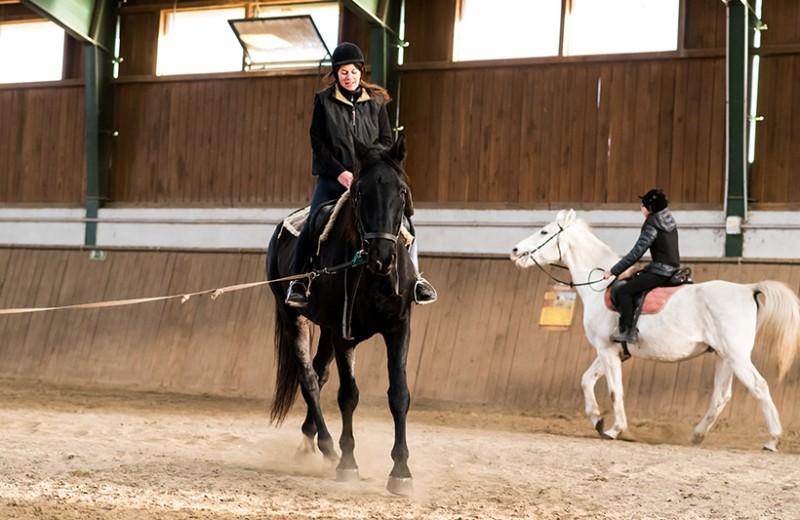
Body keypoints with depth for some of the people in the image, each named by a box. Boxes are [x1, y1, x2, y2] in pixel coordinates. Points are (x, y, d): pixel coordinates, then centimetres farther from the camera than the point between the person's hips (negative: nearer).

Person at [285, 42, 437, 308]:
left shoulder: (376, 101, 9)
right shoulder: (323, 101, 4)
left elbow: (386, 140, 8)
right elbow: (317, 143, -1)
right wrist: (339, 172, -12)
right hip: (332, 178, -1)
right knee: (313, 225, -17)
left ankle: (414, 278, -6)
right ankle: (298, 282, -8)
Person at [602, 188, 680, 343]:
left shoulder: (652, 226, -14)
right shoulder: (669, 222, 13)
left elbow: (635, 253, -15)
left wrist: (613, 271, -10)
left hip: (660, 271, -10)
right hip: (673, 269, 10)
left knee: (622, 291, -12)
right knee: (635, 277, 28)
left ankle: (628, 331, -15)